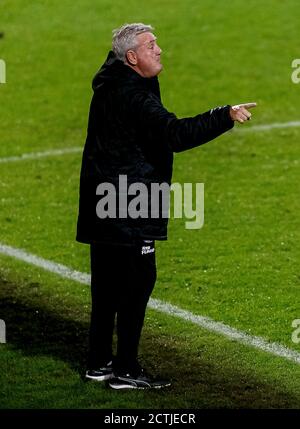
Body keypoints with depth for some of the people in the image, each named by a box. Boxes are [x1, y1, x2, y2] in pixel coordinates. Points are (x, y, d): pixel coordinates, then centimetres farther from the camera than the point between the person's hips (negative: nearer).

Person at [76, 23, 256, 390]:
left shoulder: (109, 86, 10)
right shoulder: (133, 96, -20)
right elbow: (174, 133, -31)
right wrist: (225, 116, -32)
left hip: (103, 206, 10)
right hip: (129, 210, -10)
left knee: (108, 284, 15)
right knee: (137, 281, -5)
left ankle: (99, 363, 21)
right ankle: (125, 370, -3)